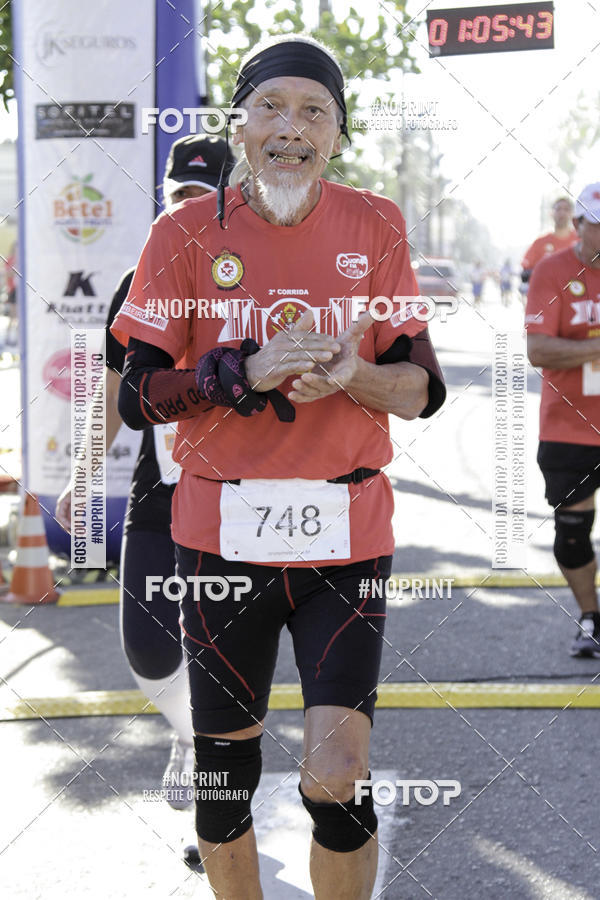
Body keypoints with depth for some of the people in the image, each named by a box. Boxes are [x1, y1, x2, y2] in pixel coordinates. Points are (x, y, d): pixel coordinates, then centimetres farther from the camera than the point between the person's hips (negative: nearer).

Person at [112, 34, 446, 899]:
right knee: (224, 773, 10)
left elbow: (423, 390, 3)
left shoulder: (375, 228, 2)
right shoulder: (186, 234, -1)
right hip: (222, 529, 1)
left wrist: (352, 377, -19)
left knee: (336, 780, -8)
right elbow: (137, 396, -3)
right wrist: (251, 370, -19)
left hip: (346, 531, 0)